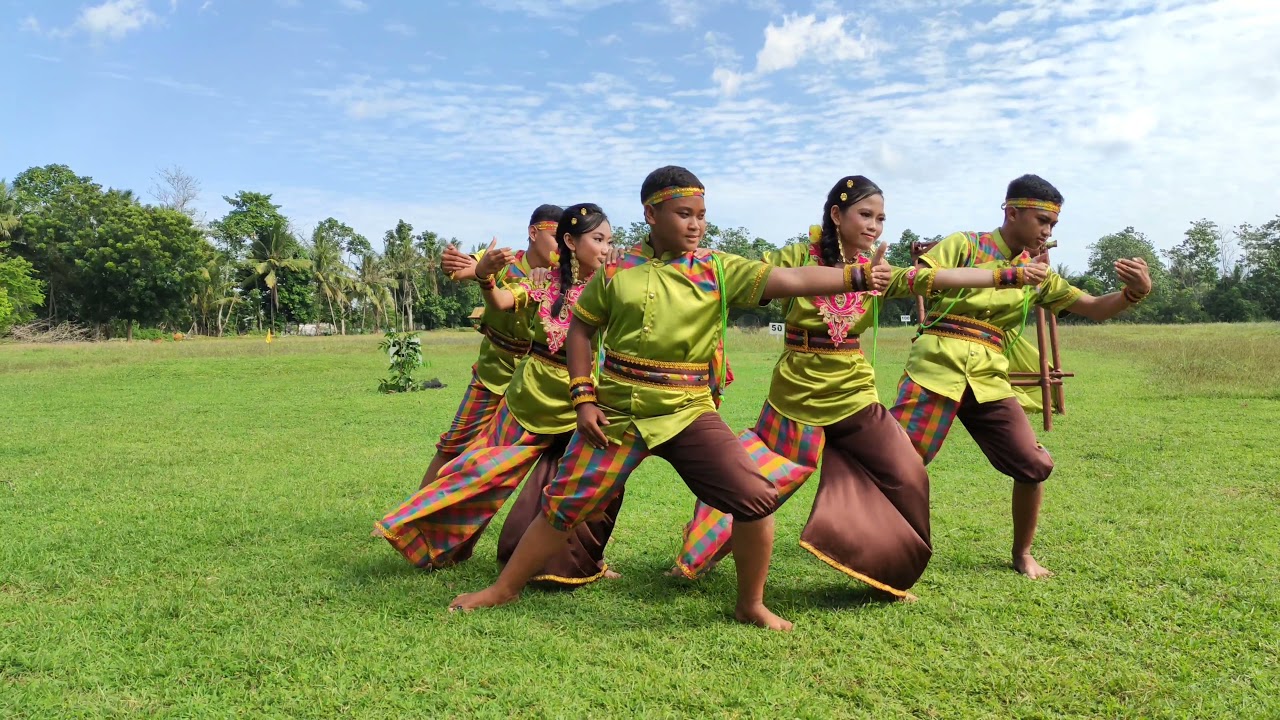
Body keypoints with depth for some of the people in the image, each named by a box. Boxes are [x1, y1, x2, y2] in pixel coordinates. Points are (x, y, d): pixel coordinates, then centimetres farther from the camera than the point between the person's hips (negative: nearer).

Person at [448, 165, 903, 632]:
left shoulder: (719, 270, -3)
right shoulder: (617, 270, 0)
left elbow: (791, 280, -14)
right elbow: (580, 329, 8)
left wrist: (856, 276, -26)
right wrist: (583, 398, 0)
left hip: (689, 413, 0)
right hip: (617, 413, 1)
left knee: (756, 499, -11)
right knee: (563, 505, 6)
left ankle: (751, 605, 12)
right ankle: (505, 588, 30)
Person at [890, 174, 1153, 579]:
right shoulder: (963, 245, 3)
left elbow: (1096, 310, 14)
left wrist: (1135, 293, -7)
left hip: (988, 378, 5)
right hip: (936, 366, -5)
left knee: (1035, 466, 2)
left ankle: (1022, 554, 24)